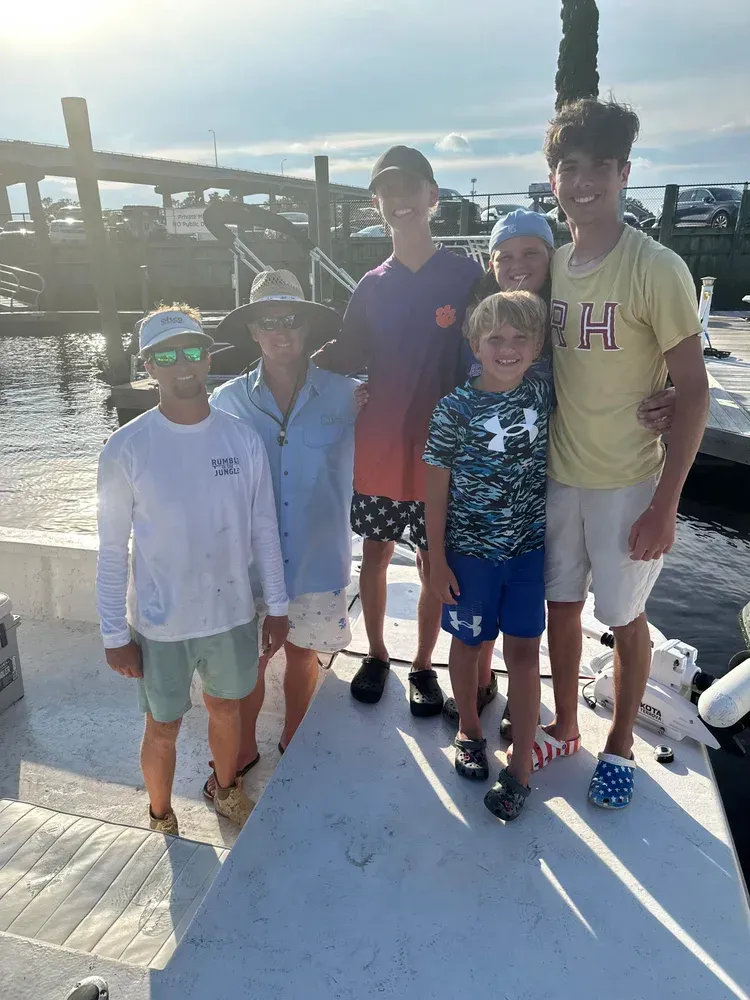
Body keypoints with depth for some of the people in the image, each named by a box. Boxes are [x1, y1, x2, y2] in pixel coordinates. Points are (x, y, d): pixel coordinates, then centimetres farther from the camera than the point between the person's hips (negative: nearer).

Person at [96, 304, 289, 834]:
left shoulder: (243, 438, -8)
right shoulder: (126, 449, -15)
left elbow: (263, 527, 0)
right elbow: (112, 550, -8)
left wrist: (277, 606, 4)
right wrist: (115, 635, -5)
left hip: (232, 613, 2)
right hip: (160, 624, -2)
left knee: (226, 708, 24)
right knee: (164, 728, 17)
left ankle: (227, 789, 53)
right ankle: (161, 818, 45)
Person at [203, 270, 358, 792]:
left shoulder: (345, 395, -8)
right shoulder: (228, 401, -7)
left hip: (318, 562, 0)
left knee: (302, 654, 19)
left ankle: (294, 742, 45)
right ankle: (244, 749, 41)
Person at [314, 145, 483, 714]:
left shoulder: (465, 275, -5)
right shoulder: (373, 286, 4)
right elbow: (346, 359, 6)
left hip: (439, 452, -2)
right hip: (377, 450, 3)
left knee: (434, 563, 10)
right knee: (375, 555, 14)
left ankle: (423, 666, 31)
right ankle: (377, 655, 36)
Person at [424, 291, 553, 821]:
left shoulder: (542, 390, -4)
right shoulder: (456, 408, -13)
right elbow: (437, 488, -9)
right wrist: (437, 560, -8)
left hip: (529, 545, 2)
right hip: (470, 548, -2)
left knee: (524, 649, 6)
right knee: (469, 642, 15)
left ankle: (521, 767, 20)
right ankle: (470, 731, 40)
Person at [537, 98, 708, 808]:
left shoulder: (657, 269, -13)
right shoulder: (551, 265, 4)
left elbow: (692, 390, -12)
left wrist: (665, 503, -14)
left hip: (627, 483, -5)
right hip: (557, 474, 5)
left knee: (624, 618, 10)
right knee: (560, 604, 15)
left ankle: (620, 744, 33)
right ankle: (565, 727, 37)